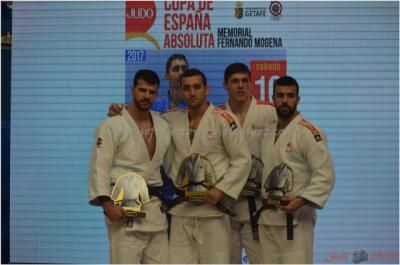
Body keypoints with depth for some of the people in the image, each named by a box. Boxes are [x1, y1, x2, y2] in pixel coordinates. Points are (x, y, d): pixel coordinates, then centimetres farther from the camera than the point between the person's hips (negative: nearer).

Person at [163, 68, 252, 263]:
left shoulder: (222, 119, -6)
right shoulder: (172, 120, 7)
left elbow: (243, 159, -5)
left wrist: (221, 190, -13)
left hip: (212, 206, -4)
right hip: (181, 210, 4)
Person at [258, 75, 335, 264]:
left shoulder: (309, 133, -10)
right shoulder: (268, 134, 14)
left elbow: (325, 175, -16)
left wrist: (301, 200, -26)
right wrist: (261, 200, 10)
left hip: (295, 218, -7)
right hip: (267, 218, 8)